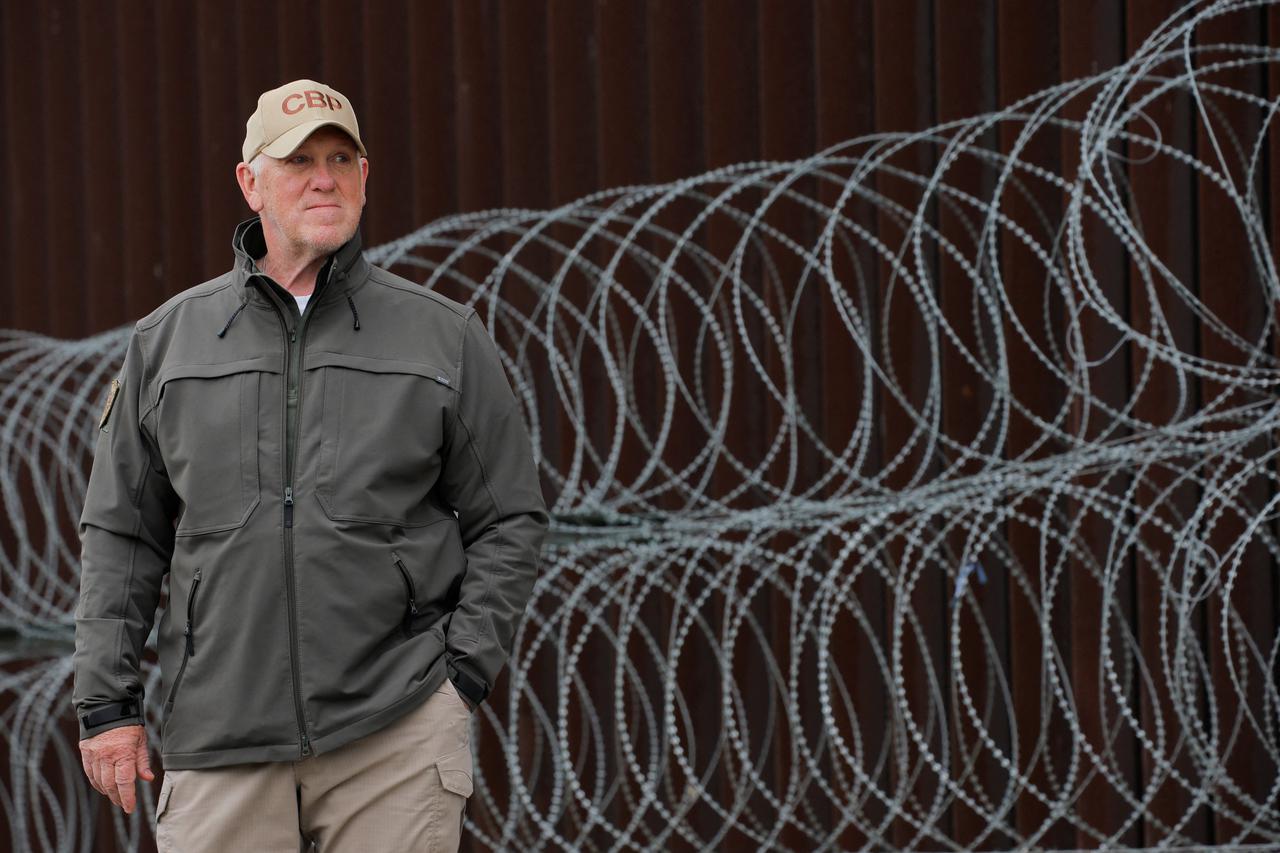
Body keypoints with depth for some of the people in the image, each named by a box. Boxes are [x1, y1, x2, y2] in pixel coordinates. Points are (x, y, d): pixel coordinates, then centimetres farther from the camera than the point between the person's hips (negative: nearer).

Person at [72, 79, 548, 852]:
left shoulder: (445, 336, 8)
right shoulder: (168, 340, 11)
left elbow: (509, 519, 10)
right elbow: (122, 533, 13)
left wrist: (465, 671, -1)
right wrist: (107, 702, 6)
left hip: (396, 728, -1)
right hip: (220, 730, 1)